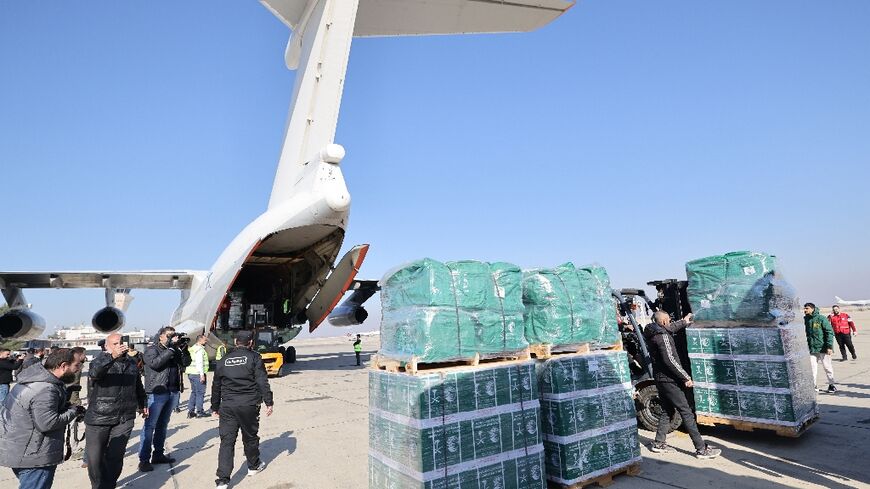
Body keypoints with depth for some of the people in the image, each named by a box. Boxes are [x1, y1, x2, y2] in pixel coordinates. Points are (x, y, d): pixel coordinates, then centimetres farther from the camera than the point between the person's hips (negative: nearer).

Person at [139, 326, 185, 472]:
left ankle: (158, 454, 23)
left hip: (173, 392, 6)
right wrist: (171, 349, -20)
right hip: (157, 393, -6)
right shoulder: (151, 350, -2)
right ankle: (144, 460, 1)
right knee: (150, 426, -4)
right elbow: (155, 363, -20)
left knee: (162, 425, 14)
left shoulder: (175, 350, 15)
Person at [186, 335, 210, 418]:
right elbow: (199, 363, -20)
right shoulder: (199, 349, -12)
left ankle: (190, 411, 15)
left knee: (194, 392, 15)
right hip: (198, 374, -10)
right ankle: (199, 411, -1)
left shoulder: (192, 348, 18)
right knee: (200, 393, -4)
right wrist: (202, 374, -20)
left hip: (191, 373, 10)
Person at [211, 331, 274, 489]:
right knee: (250, 437, 15)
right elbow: (262, 382, -9)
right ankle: (254, 466, 34)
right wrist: (268, 402, -4)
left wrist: (215, 407, 25)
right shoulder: (254, 357, -4)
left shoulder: (223, 360, 10)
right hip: (249, 405, -2)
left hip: (227, 406, 3)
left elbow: (216, 386, 15)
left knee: (226, 441, 3)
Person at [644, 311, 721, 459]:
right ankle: (701, 449, 0)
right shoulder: (663, 336, -19)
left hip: (660, 379, 10)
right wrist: (686, 377, -17)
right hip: (669, 380, -10)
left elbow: (670, 328, 31)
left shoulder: (652, 334, 10)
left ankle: (659, 443, 21)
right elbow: (670, 360, -24)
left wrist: (683, 322, 42)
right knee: (686, 413, -4)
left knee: (667, 411, 17)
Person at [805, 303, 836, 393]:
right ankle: (813, 386, 11)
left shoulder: (821, 318, -10)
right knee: (813, 368, 4)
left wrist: (829, 346, -16)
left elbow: (830, 332, -11)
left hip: (823, 348, -4)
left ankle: (831, 385, 22)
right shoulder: (806, 319, 5)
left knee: (827, 367, 8)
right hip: (811, 348, 4)